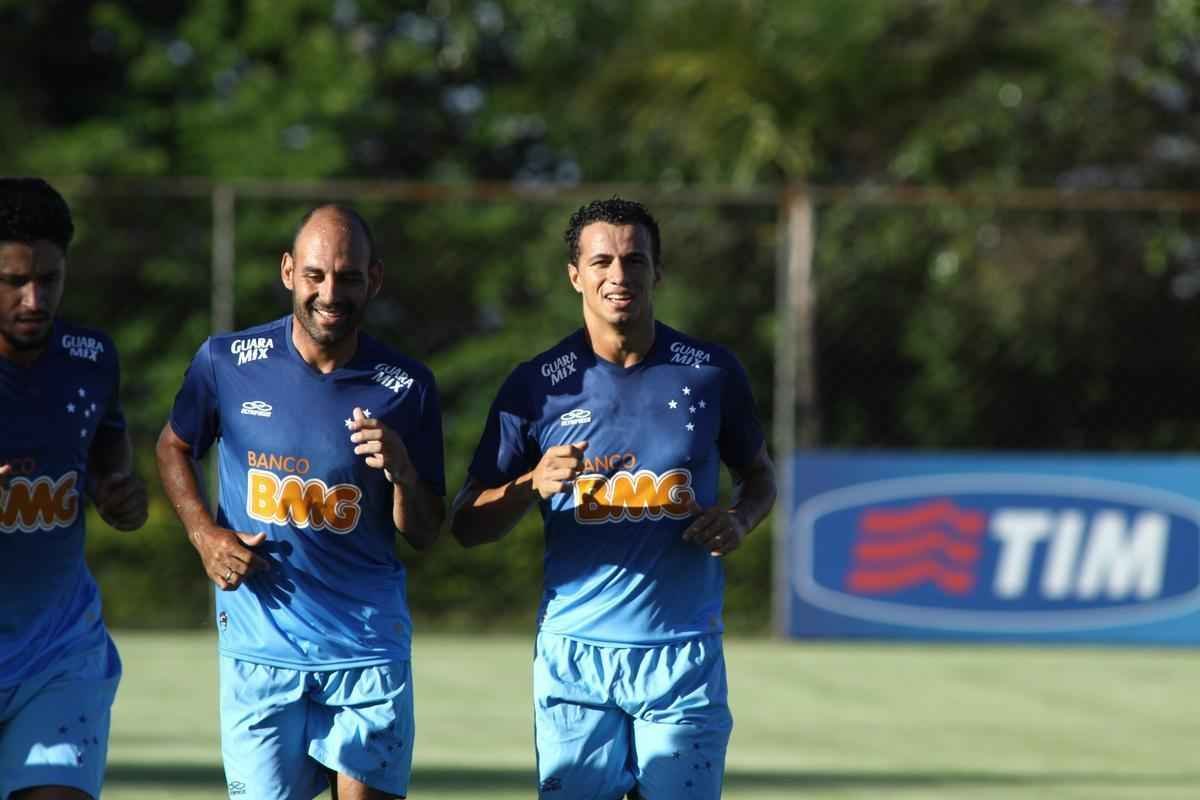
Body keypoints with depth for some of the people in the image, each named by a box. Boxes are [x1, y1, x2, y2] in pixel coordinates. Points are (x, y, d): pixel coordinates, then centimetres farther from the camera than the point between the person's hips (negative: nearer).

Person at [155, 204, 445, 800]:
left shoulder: (405, 388, -1)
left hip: (368, 648, 0)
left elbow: (425, 536, 4)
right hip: (258, 645, 0)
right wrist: (204, 534, 1)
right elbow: (173, 447, 17)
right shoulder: (227, 362, -1)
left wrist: (402, 472, -16)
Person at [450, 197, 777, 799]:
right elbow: (467, 525, 3)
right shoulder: (537, 386, 0)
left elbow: (758, 474, 19)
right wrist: (534, 484, -17)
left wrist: (739, 519, -3)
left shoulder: (711, 372, 3)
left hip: (684, 653, 1)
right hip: (575, 651, -1)